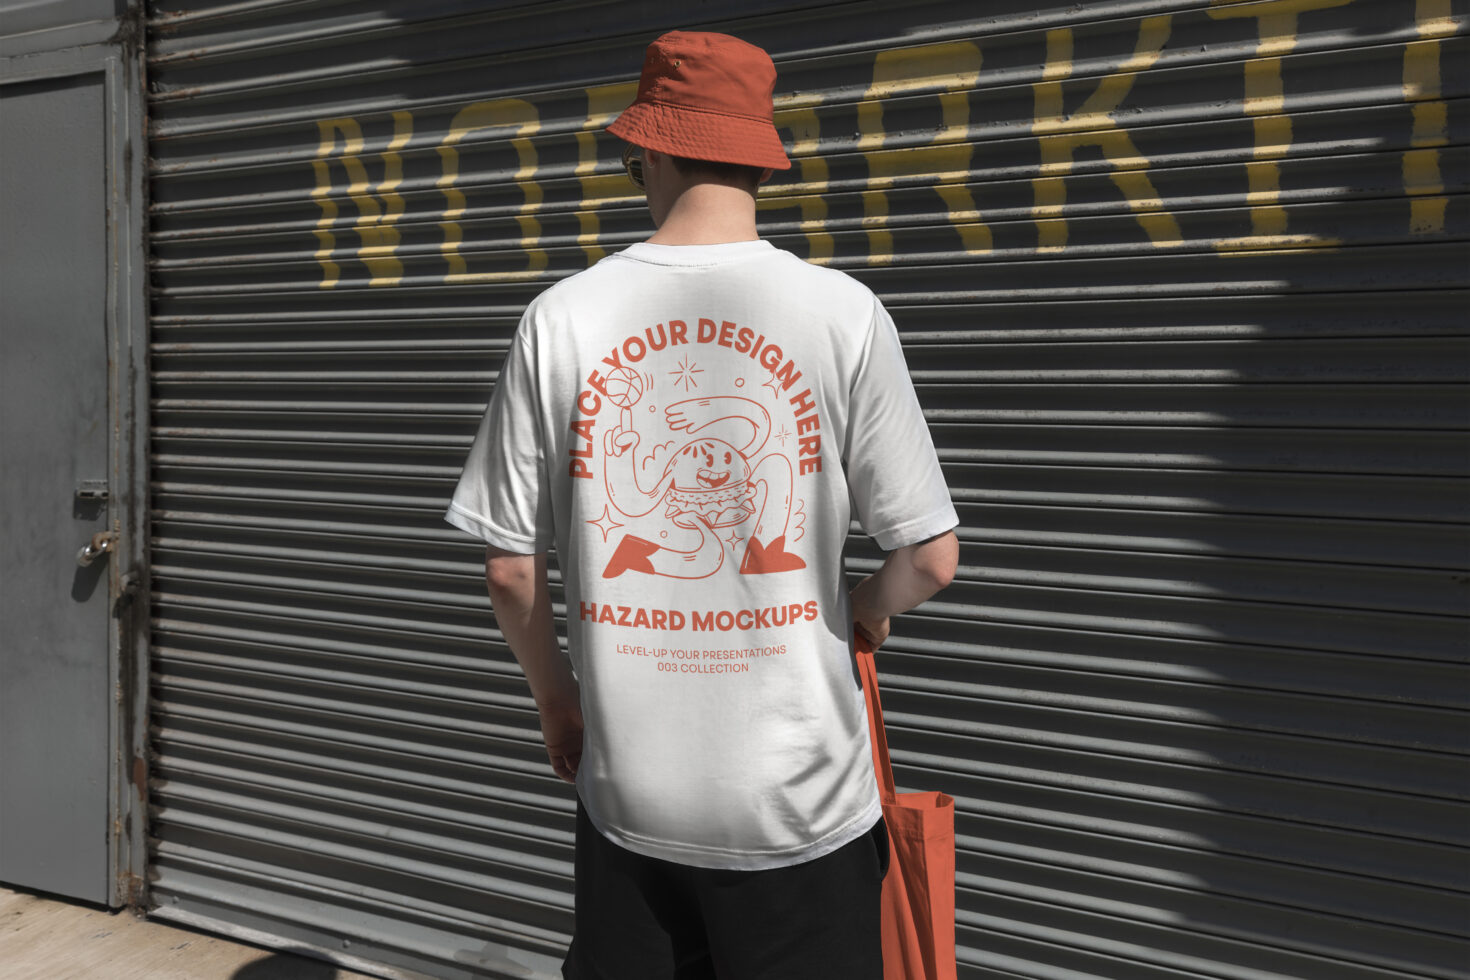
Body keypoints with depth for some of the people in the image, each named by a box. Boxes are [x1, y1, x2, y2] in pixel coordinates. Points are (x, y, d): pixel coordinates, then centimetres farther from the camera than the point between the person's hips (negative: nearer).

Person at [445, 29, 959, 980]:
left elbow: (511, 569, 1)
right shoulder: (843, 312, -9)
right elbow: (931, 558, -8)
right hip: (799, 796, -1)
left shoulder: (560, 319, -4)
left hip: (628, 790, 2)